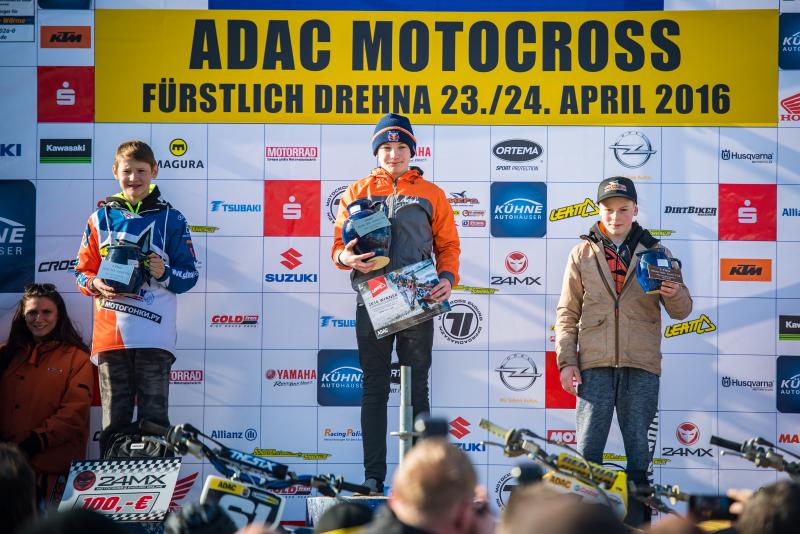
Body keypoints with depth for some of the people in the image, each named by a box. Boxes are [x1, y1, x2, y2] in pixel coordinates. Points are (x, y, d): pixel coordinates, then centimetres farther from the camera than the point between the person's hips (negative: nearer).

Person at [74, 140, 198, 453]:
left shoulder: (170, 219, 7)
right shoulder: (101, 218, 12)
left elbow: (190, 275, 6)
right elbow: (83, 271, 14)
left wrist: (165, 273, -14)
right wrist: (95, 285, -8)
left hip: (154, 336, -2)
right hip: (110, 334, 2)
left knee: (154, 419, -2)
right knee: (114, 419, 4)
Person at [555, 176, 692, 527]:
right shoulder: (583, 254, 8)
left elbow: (681, 311, 8)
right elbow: (567, 312, 8)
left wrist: (674, 293, -15)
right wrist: (566, 361, -1)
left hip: (641, 366, 0)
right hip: (595, 365, 0)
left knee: (639, 451, 4)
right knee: (588, 449, -2)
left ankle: (637, 521, 11)